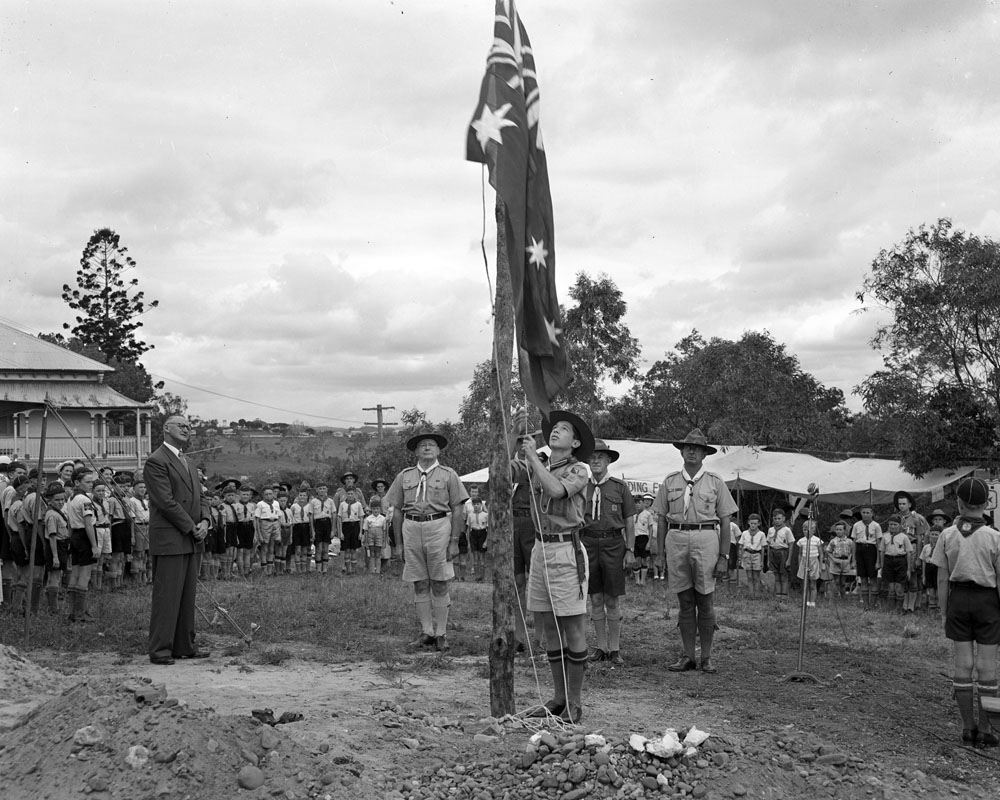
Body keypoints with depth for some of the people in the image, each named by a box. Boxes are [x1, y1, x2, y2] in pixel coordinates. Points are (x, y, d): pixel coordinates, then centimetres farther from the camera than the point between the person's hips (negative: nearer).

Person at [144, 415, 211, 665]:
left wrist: (204, 521, 0)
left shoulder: (188, 463, 21)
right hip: (169, 540, -9)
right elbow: (166, 501, -15)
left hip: (192, 541, 9)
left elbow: (200, 497, 19)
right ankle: (160, 650, -2)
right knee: (166, 596, -6)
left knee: (187, 596, 10)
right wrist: (191, 527, -12)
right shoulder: (156, 461, -8)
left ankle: (184, 646, 15)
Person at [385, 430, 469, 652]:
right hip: (411, 528, 3)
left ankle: (441, 634, 5)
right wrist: (398, 543, 8)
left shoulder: (448, 475, 6)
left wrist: (454, 541, -5)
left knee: (439, 585, -1)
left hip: (439, 527, -3)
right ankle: (426, 632, 12)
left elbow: (457, 510, 2)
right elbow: (397, 511, 13)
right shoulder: (404, 476, 12)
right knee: (419, 585, 5)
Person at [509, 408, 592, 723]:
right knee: (549, 628, 11)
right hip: (540, 547, 6)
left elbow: (556, 489, -22)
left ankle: (574, 703, 5)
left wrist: (532, 454, -16)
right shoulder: (535, 467, 12)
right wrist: (515, 433, -11)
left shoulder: (578, 470, -4)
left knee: (573, 628, -1)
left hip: (567, 550, -6)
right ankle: (558, 696, 21)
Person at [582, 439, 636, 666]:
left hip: (613, 543, -2)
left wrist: (630, 551, -4)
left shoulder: (620, 486, 3)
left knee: (613, 600, 0)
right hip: (588, 543, 2)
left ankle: (615, 650, 7)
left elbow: (630, 521, 3)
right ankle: (601, 647, 15)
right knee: (595, 599, 6)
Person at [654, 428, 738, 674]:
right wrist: (661, 553, 4)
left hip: (705, 539, -2)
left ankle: (706, 657, 8)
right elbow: (661, 519, 11)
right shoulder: (670, 481, 11)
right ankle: (687, 656, 10)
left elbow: (725, 521, 3)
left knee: (705, 602, 0)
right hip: (676, 539, 2)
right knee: (685, 601, 5)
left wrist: (724, 556, -4)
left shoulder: (715, 482, 6)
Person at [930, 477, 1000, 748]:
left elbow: (942, 579, -1)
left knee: (962, 665, 10)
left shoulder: (947, 535, -3)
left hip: (958, 598, 2)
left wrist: (944, 612, 7)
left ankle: (968, 727, 15)